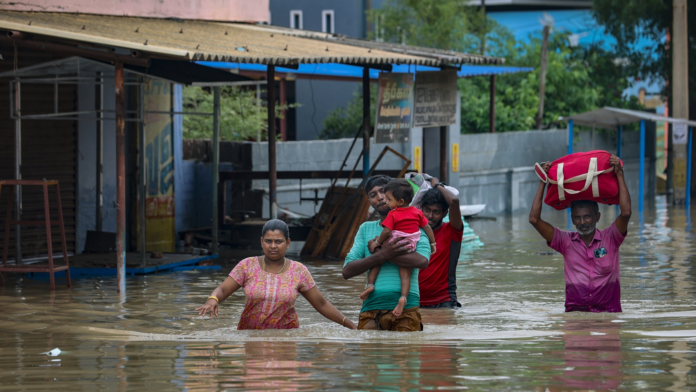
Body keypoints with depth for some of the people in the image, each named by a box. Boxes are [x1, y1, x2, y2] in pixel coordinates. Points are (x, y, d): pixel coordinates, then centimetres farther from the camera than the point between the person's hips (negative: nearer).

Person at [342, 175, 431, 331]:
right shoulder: (366, 229, 20)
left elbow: (422, 260, -10)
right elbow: (347, 271, 9)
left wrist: (378, 250, -3)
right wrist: (382, 256, -8)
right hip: (371, 308, 3)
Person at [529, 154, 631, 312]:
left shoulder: (609, 238, 6)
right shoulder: (566, 241, 10)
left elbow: (626, 213, -10)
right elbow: (534, 219, 3)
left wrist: (619, 175, -8)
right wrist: (542, 183, 4)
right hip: (575, 310, 1)